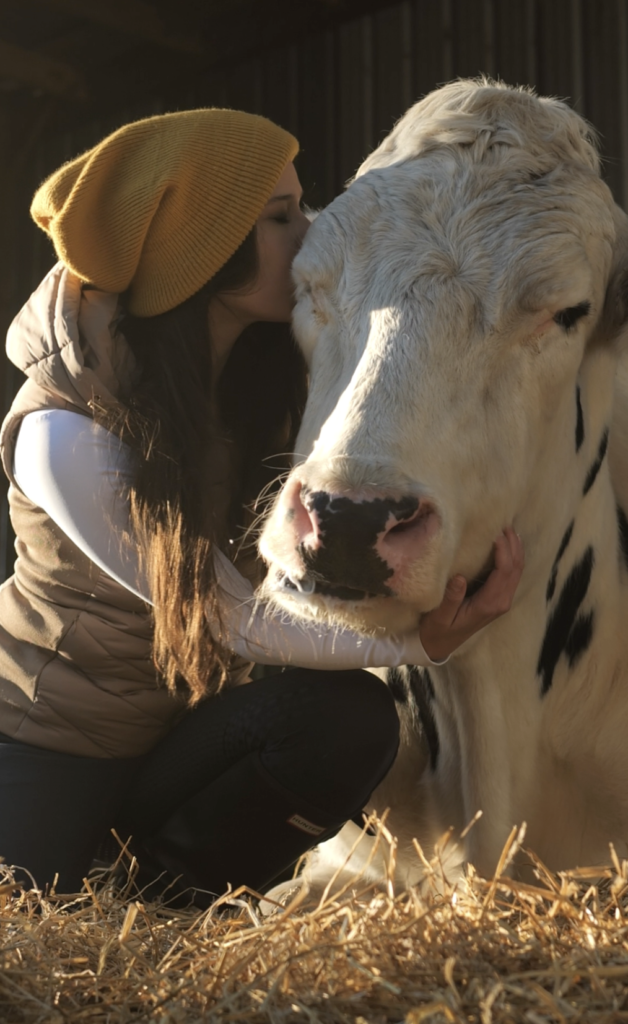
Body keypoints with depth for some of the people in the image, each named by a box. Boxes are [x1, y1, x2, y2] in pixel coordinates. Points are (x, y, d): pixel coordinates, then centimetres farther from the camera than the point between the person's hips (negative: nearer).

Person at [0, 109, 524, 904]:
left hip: (177, 731, 5)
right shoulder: (66, 435, -27)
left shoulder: (274, 375, -8)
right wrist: (423, 640, -32)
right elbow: (239, 618, -25)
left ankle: (167, 893, -1)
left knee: (349, 717, -22)